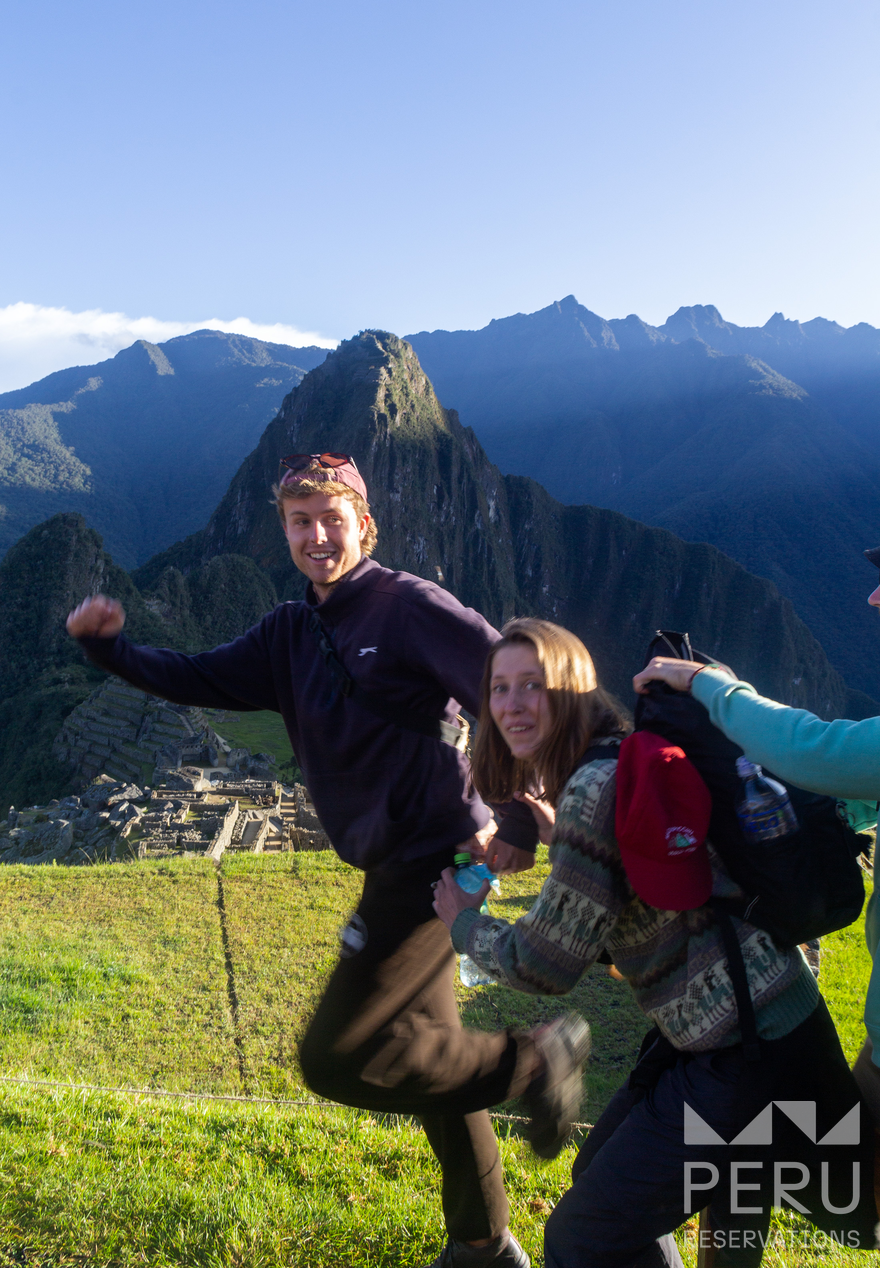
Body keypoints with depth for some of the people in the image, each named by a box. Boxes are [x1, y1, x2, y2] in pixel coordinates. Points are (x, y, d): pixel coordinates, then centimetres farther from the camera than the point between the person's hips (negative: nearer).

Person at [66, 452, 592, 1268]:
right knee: (422, 1049, 19)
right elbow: (201, 681, 12)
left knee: (335, 1060, -7)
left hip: (433, 860, -8)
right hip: (395, 867, 9)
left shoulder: (409, 606, -12)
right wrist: (107, 646, -3)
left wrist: (521, 826, -17)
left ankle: (532, 1061, 7)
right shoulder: (292, 633, 11)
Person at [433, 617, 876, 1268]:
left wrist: (463, 926, 0)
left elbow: (547, 963, -17)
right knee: (599, 1174, 27)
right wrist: (561, 841, 10)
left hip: (747, 1057, -10)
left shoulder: (595, 787, -24)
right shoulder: (622, 761, 7)